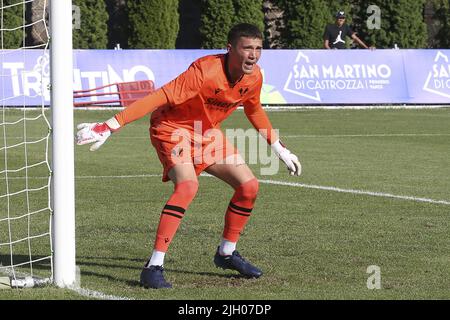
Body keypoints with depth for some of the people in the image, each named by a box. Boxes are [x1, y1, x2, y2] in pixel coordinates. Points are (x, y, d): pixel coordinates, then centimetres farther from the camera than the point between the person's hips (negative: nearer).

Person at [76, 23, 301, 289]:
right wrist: (110, 127, -41)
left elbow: (254, 110, 15)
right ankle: (154, 268, -29)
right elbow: (161, 98, -37)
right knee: (188, 185, -31)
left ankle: (227, 253, 23)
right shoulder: (205, 71, -32)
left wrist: (280, 150, 23)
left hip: (208, 131, 8)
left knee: (249, 186, 1)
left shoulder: (254, 77, -8)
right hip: (173, 127, -8)